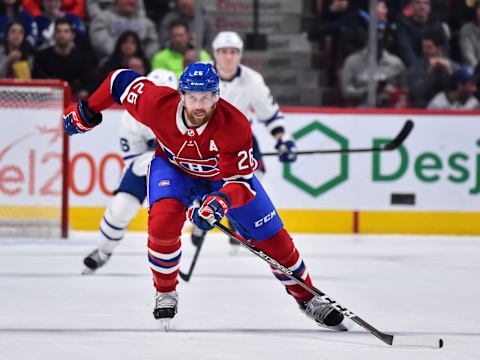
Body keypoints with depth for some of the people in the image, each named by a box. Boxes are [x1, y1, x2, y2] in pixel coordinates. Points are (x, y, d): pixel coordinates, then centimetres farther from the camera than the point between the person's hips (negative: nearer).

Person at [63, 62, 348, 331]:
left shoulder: (235, 125, -37)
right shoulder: (156, 104, -34)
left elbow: (240, 182, -35)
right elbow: (122, 81, -16)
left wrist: (219, 203, -55)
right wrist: (85, 114, -6)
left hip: (224, 174, 0)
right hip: (173, 166, 0)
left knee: (272, 238, -3)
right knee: (163, 220, -29)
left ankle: (308, 298, 20)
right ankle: (165, 294, -4)